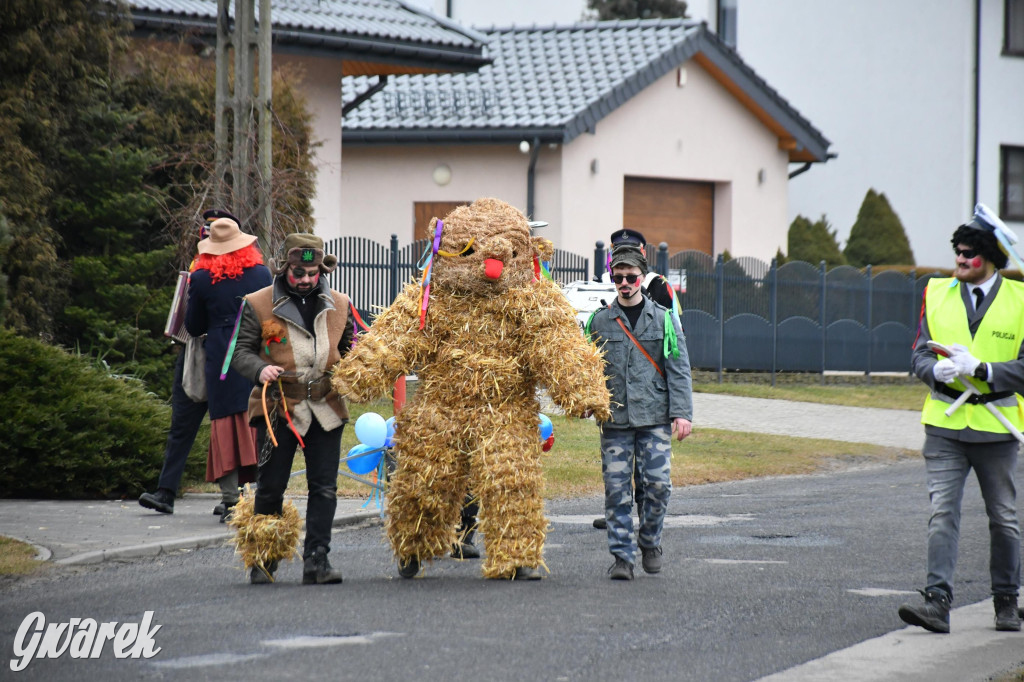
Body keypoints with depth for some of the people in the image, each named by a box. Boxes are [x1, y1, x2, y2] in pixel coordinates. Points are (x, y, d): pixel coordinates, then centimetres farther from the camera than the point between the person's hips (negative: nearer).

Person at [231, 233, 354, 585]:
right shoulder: (258, 305, -1)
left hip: (326, 409, 2)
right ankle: (263, 561, 17)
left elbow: (349, 351, 20)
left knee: (324, 488, -3)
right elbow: (241, 352, 0)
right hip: (278, 408, -2)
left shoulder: (339, 305, 10)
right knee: (270, 487, 2)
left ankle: (316, 560, -1)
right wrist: (261, 369, -20)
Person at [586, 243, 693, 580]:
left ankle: (649, 542, 16)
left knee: (658, 483, -8)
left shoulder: (664, 319, 6)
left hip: (654, 417, -1)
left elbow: (678, 369, 3)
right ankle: (622, 555, 3)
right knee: (616, 488, -4)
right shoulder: (600, 321, 8)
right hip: (615, 419, 1)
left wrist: (682, 412, -5)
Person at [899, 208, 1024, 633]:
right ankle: (937, 602, -14)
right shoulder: (936, 294, 7)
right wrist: (940, 370, -15)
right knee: (942, 514, -9)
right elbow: (920, 356, 7)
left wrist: (981, 370, -20)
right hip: (945, 424, 1)